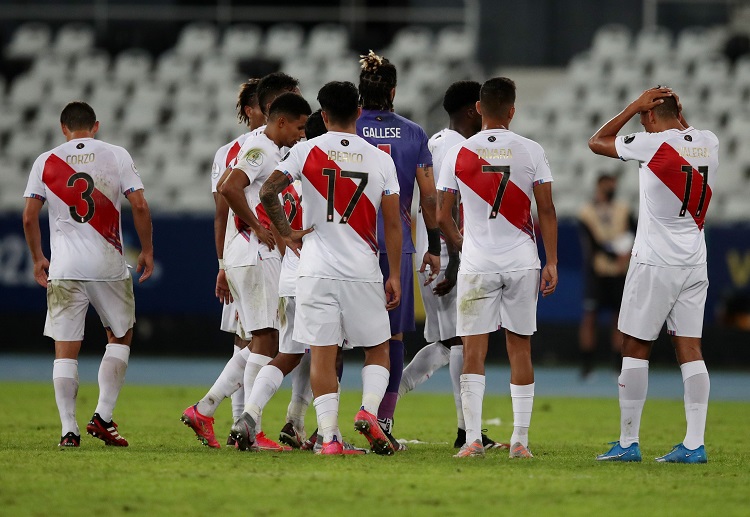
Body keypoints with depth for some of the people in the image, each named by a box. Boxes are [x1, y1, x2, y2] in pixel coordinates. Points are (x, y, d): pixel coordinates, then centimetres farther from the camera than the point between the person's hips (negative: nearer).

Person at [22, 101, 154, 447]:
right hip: (109, 266, 0)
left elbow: (29, 217, 3)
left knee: (65, 350, 3)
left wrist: (37, 259, 17)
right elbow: (139, 206, -3)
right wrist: (147, 250, 9)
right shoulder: (116, 156, 2)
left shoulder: (46, 162, 5)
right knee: (121, 337, 18)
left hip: (64, 269, 0)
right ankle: (103, 416, 7)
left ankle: (69, 429, -2)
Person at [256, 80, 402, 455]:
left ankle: (329, 435, -6)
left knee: (322, 354, 2)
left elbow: (268, 191, -11)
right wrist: (395, 275, 8)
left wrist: (286, 233, 4)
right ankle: (368, 410, -8)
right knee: (378, 349, 15)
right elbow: (392, 223, 2)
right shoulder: (380, 159, 2)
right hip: (363, 271, 0)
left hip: (317, 270, 0)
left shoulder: (306, 151, -1)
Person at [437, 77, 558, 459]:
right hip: (521, 262, 1)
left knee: (474, 350, 1)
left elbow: (443, 218, 2)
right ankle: (520, 439, 9)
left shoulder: (458, 154, -2)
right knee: (520, 347, 9)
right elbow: (546, 211, -3)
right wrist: (551, 262, 2)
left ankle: (472, 438, -7)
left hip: (477, 264, -1)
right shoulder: (531, 152, -2)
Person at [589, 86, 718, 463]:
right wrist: (678, 112, 22)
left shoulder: (652, 144, -13)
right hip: (695, 263, 5)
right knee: (690, 350, 4)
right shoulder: (708, 143, 3)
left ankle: (628, 443, 4)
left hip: (655, 263, -5)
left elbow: (597, 142, 3)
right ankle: (695, 444, -2)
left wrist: (635, 106, 5)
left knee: (635, 349, 3)